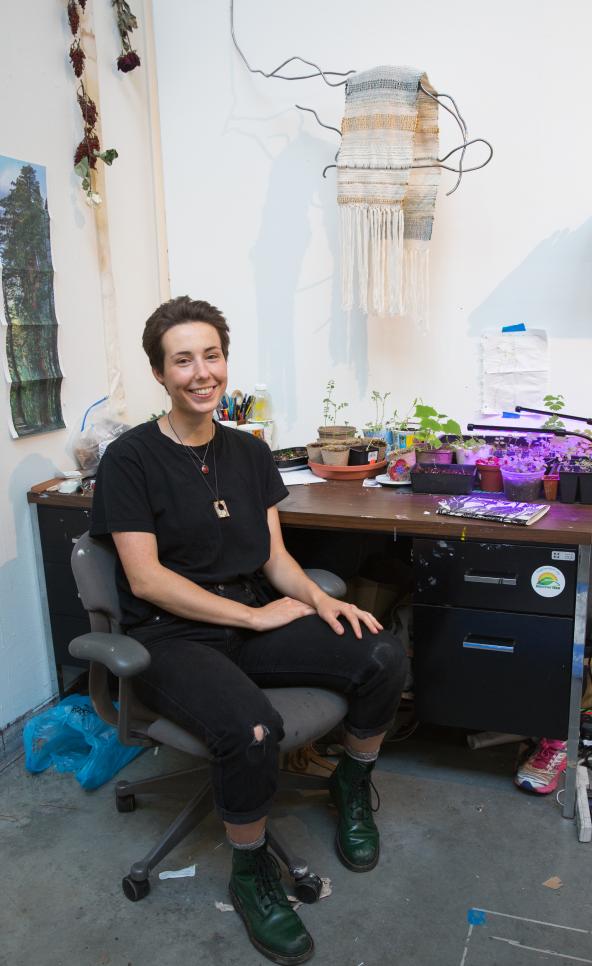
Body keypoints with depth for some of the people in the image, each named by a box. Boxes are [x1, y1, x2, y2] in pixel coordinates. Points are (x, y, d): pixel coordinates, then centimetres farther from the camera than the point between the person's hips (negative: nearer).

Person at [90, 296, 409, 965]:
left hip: (254, 621, 6)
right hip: (171, 638, -5)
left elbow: (274, 556, 10)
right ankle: (250, 873, -1)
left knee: (384, 657, -15)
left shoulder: (251, 453, 11)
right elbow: (146, 579, -12)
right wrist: (255, 614, -13)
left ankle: (352, 786, 15)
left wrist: (318, 598, -11)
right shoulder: (131, 458, -6)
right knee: (252, 729, -34)